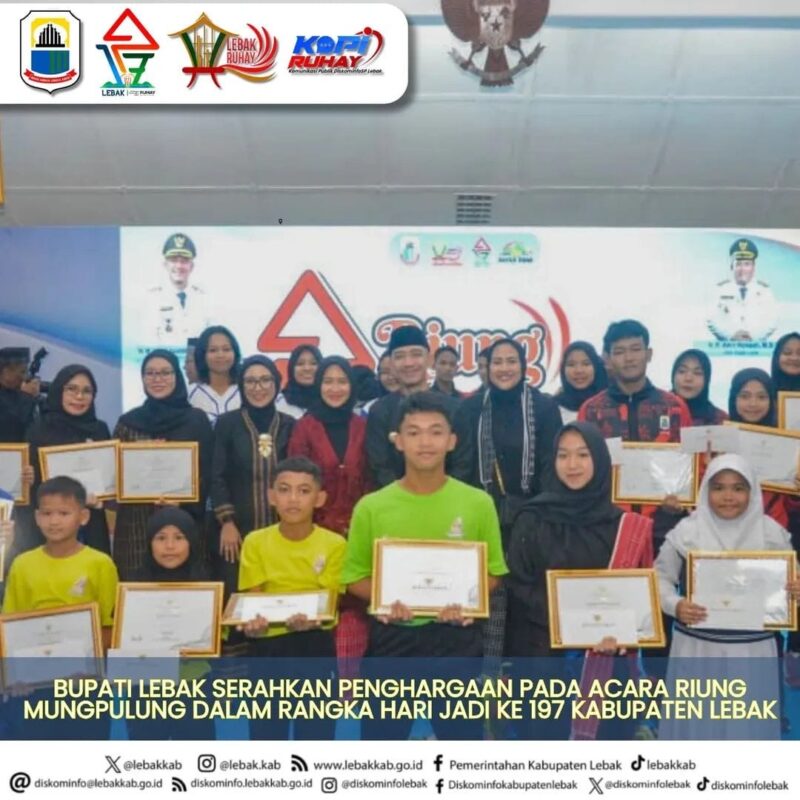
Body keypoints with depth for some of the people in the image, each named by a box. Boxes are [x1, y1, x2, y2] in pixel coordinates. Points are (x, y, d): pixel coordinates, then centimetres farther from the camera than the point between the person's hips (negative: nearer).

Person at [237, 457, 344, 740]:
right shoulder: (255, 542, -3)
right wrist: (253, 622, -27)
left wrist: (310, 619, -31)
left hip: (315, 645, -1)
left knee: (317, 731, 6)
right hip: (268, 645, 1)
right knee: (265, 732, 7)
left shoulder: (334, 544, -5)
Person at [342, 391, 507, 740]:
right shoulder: (371, 506, -2)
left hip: (457, 638, 0)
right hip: (393, 638, 0)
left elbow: (493, 572, 6)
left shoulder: (478, 503, -1)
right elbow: (354, 577, 4)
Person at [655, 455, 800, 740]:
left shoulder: (772, 533, -2)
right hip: (696, 648, -1)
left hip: (752, 651, 1)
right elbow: (660, 578, 1)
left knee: (748, 724, 11)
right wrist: (675, 605, -18)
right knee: (696, 722, 9)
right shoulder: (686, 531, -6)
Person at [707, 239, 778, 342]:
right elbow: (713, 320, 3)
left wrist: (753, 335, -9)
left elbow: (771, 320, 6)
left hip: (756, 344, 0)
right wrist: (732, 334, -10)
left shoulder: (764, 290, 11)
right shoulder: (720, 289, 9)